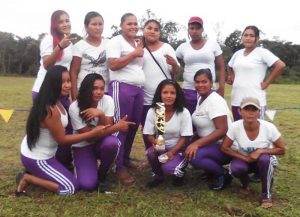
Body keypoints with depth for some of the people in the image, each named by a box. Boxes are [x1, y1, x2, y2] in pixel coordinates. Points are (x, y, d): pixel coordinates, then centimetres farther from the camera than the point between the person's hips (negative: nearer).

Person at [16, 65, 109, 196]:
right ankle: (27, 179, -2)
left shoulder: (56, 101, -1)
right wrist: (93, 133, -21)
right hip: (36, 159, -9)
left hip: (36, 153, 9)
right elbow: (62, 139, -22)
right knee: (71, 188, -5)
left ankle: (34, 173, 16)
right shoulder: (50, 110, -30)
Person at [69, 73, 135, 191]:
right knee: (87, 185, -22)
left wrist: (101, 114, -36)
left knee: (111, 142, -36)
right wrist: (117, 127, -27)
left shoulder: (107, 100, -14)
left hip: (101, 143, 2)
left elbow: (106, 130, -17)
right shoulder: (75, 107, -19)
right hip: (83, 147, -2)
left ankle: (102, 175, -6)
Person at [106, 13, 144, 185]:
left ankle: (126, 158, 25)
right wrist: (134, 54, -9)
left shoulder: (138, 44, 21)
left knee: (134, 125, 10)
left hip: (139, 89, 8)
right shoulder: (116, 41, -2)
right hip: (122, 87, -8)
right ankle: (119, 166, -2)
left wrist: (142, 52, 14)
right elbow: (113, 65, -14)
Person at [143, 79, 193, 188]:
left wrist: (171, 152, -25)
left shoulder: (184, 113, -14)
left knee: (168, 167, -30)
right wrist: (155, 142, -27)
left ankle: (179, 172, 10)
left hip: (178, 149, -2)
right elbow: (149, 134, -4)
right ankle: (158, 176, 1)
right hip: (160, 147, 3)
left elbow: (184, 138, -11)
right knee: (151, 152, -31)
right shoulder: (152, 111, -9)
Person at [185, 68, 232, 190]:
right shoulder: (201, 99, 8)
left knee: (194, 156, -29)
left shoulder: (215, 101, -19)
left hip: (224, 146, -9)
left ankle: (223, 175, -5)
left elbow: (222, 131, -27)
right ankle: (213, 170, 12)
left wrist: (197, 143, -32)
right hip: (209, 143, 9)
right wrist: (194, 141, 1)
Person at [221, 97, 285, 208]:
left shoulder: (269, 127, -25)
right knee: (236, 168, -32)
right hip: (244, 159, 1)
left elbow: (282, 150, -13)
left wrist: (261, 151, -29)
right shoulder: (235, 127, -24)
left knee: (264, 159, -35)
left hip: (264, 161, 0)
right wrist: (245, 158, -24)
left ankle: (266, 195, -10)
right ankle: (245, 184, 6)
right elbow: (224, 148, -14)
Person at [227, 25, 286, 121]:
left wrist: (266, 83, -11)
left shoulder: (262, 52, -6)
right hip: (236, 101, 6)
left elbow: (280, 65, -14)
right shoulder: (237, 53, 13)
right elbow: (230, 67, 31)